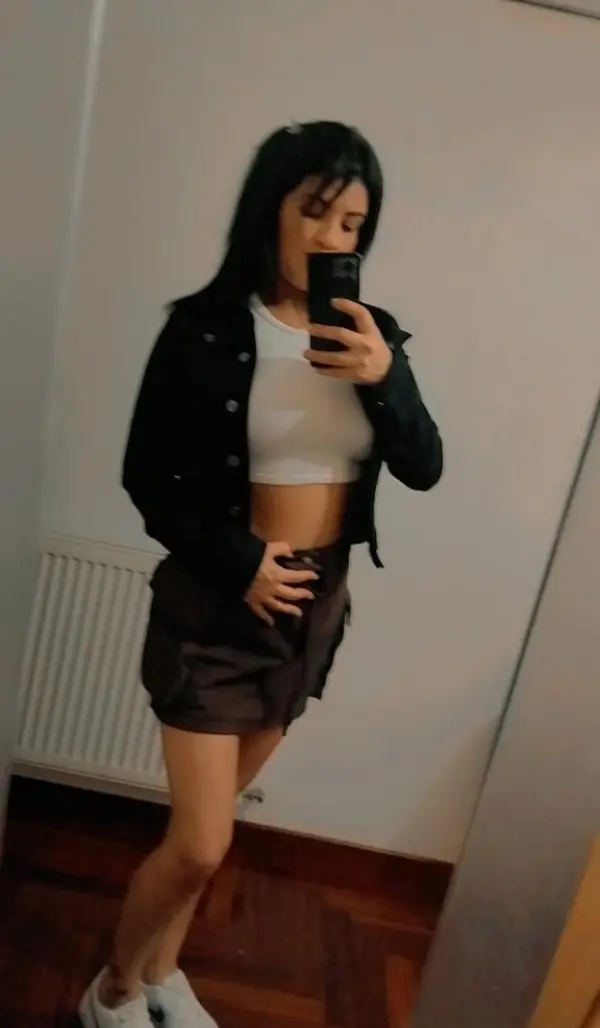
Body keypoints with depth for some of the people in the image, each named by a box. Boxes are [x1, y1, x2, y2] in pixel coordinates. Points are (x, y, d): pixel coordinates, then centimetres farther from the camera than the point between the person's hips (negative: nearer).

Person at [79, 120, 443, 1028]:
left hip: (319, 601, 5)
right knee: (201, 844, 2)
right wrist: (238, 562, -17)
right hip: (216, 600, -4)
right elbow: (147, 478, -9)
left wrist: (384, 378, -21)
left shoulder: (370, 334, 1)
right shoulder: (207, 326, -11)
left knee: (207, 825, 20)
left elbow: (425, 469, -5)